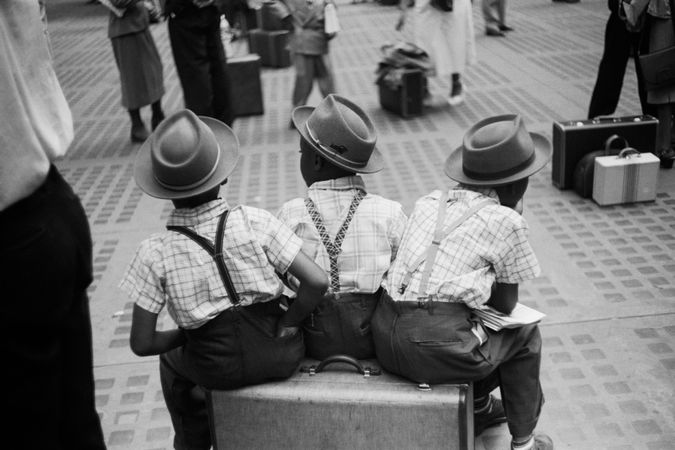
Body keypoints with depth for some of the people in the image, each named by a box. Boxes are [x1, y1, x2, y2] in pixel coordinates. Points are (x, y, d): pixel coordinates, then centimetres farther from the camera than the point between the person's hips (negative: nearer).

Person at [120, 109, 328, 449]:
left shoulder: (154, 254, -14)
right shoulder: (254, 223, -14)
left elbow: (142, 344, -10)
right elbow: (317, 282, -17)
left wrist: (184, 335, 7)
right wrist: (287, 324, -2)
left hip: (219, 372, 0)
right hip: (281, 357, 1)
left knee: (172, 362, 33)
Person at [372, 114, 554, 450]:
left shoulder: (429, 202, 13)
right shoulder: (507, 221, -3)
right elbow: (506, 306, 6)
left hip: (385, 338, 7)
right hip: (435, 349, -6)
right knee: (525, 335, 22)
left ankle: (479, 406, 48)